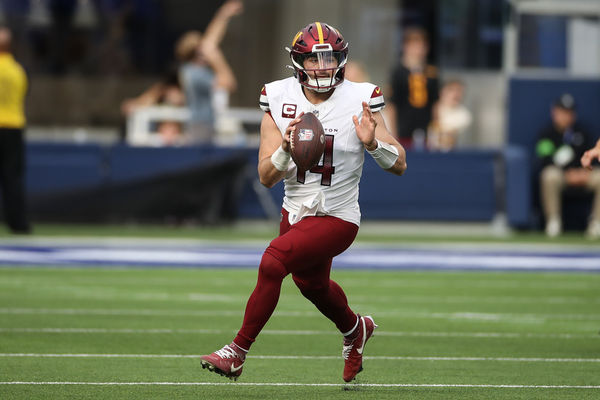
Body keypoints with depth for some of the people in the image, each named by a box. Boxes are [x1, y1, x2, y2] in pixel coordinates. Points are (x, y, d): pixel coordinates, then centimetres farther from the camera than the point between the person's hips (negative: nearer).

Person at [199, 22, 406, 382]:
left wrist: (373, 143, -30)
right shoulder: (280, 101, -7)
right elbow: (266, 177, -9)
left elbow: (400, 165, -10)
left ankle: (238, 352, -15)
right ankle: (355, 329, 60)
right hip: (296, 213, 6)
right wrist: (285, 149, -29)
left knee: (272, 261, -25)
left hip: (337, 218, -6)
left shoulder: (358, 101, -14)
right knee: (312, 284, 26)